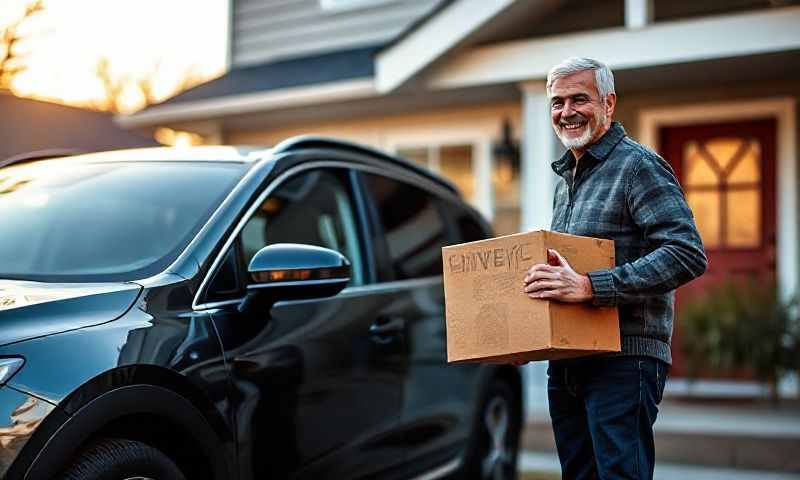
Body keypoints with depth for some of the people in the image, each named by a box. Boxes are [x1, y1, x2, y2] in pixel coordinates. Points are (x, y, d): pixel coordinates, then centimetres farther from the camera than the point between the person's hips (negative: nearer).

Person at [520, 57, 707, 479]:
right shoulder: (565, 179, 19)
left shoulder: (638, 166, -9)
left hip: (623, 361, -8)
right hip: (566, 362, 9)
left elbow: (688, 254, -21)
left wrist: (589, 286, -27)